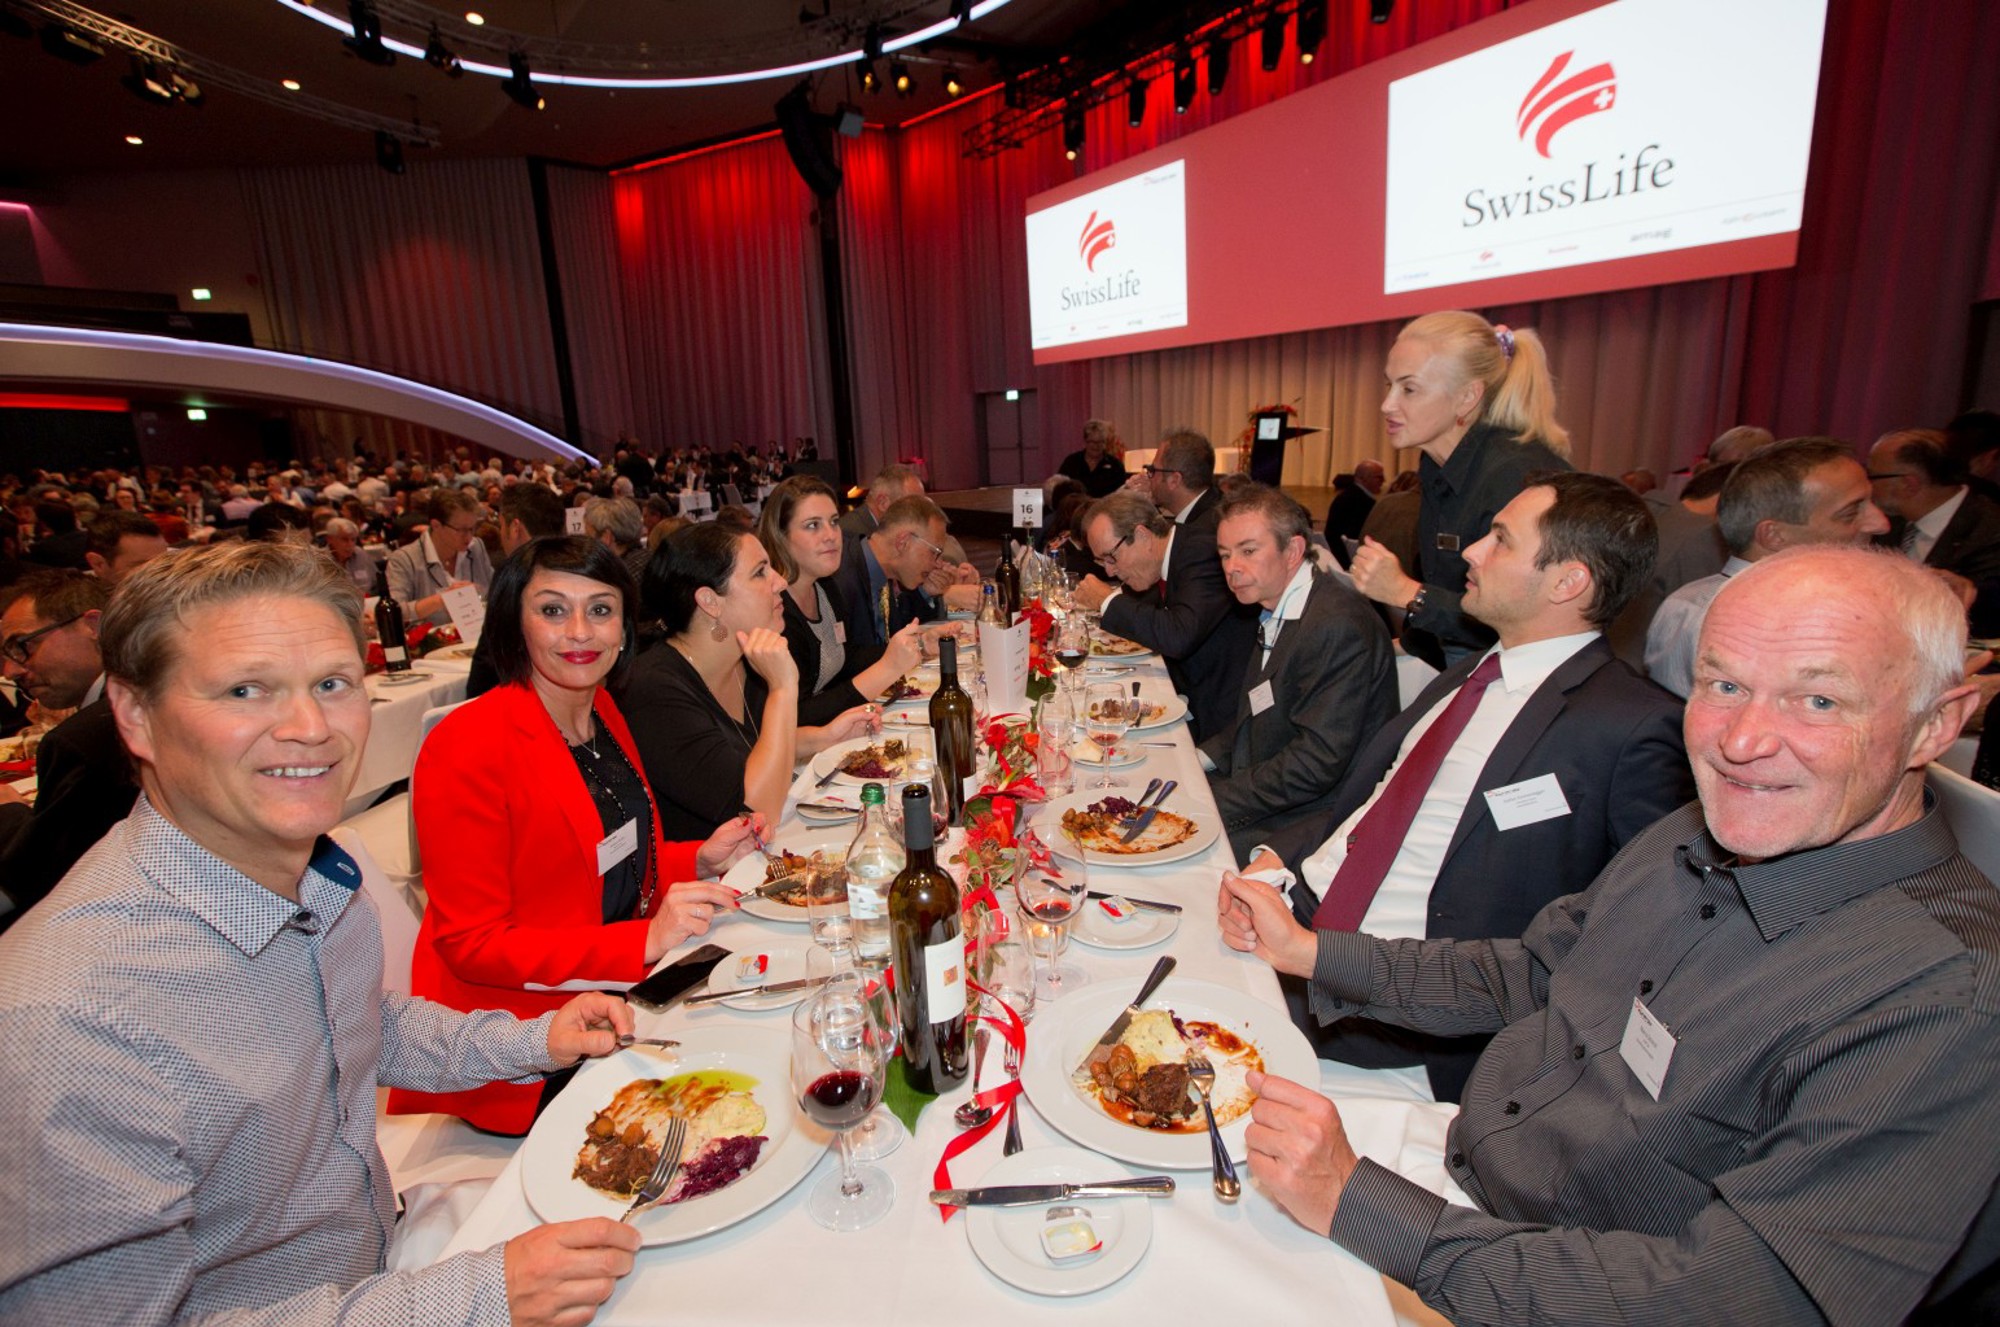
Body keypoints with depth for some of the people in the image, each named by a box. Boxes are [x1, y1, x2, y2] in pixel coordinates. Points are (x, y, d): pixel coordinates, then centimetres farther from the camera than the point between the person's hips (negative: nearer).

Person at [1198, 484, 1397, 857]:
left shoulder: (1339, 625, -23)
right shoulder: (1276, 613, 8)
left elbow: (1317, 763, -26)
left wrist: (1211, 802, -22)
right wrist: (1201, 758, 1)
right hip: (1269, 800, 9)